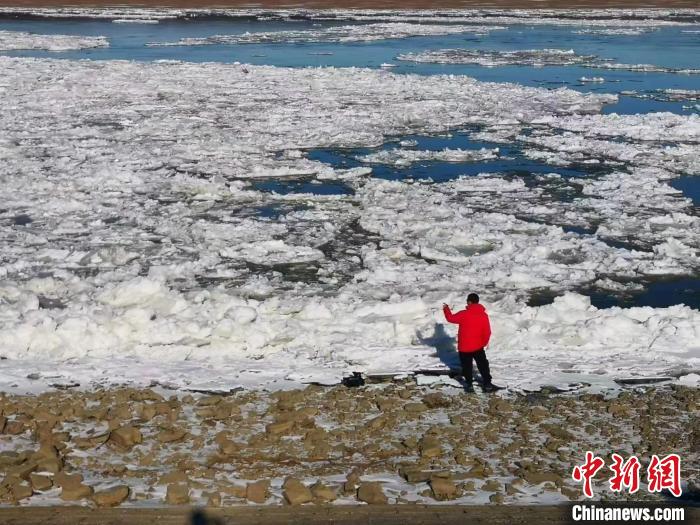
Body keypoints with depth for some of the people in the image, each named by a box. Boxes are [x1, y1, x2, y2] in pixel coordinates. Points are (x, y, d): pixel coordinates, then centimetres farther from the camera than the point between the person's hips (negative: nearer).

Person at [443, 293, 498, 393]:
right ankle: (487, 384, 8)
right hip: (478, 346, 2)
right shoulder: (484, 315, -5)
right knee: (483, 365, 10)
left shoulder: (464, 314, -16)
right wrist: (484, 343, 15)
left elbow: (451, 318, -4)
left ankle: (469, 385, 13)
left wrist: (446, 309, 13)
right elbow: (487, 332, -1)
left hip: (464, 347, -2)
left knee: (467, 366, 11)